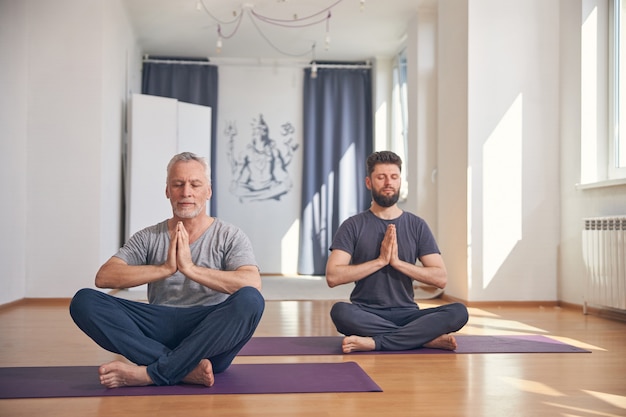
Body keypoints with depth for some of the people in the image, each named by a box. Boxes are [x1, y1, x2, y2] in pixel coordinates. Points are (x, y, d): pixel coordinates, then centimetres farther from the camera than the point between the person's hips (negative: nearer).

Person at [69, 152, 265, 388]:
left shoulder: (229, 236, 6)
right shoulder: (148, 238, 13)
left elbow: (252, 284, -13)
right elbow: (104, 277, -2)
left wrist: (191, 268, -18)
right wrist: (165, 268, -13)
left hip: (211, 334, -2)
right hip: (160, 331, 2)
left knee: (249, 300, -34)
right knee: (84, 301, -18)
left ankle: (150, 373, -30)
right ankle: (187, 368, -28)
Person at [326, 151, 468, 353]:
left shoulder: (417, 226, 7)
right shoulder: (353, 226, 1)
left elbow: (440, 278, -2)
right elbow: (333, 276, -12)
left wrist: (397, 262, -13)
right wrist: (380, 261, -16)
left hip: (406, 314, 2)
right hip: (367, 315, -1)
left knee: (458, 312, -24)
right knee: (340, 311, -37)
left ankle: (374, 342, -27)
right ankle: (427, 338, -25)